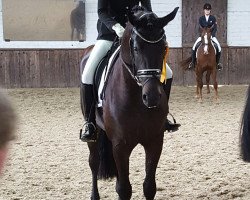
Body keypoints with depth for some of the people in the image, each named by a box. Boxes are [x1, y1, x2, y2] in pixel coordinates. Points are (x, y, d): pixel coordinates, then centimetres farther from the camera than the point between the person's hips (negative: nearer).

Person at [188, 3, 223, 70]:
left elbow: (215, 28, -5)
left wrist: (211, 35, -19)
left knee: (218, 47, -20)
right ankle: (193, 62, -5)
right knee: (194, 47, -20)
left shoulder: (213, 18, 2)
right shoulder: (201, 18, 4)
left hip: (211, 35, 0)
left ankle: (217, 62, 0)